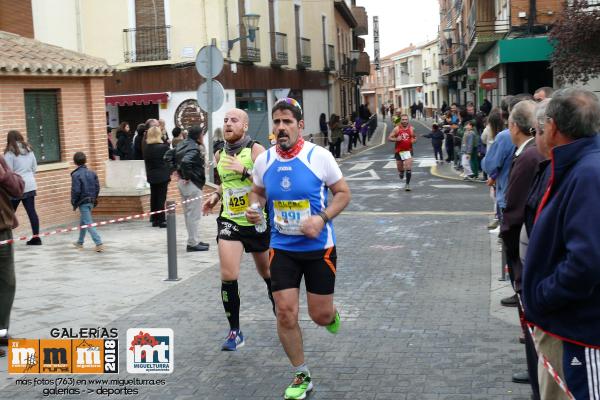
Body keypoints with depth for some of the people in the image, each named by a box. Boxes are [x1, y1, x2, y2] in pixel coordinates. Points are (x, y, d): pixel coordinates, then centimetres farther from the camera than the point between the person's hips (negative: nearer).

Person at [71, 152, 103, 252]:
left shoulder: (76, 175, -15)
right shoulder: (92, 173, 5)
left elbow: (75, 191, -16)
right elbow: (97, 187, 7)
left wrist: (74, 203, -5)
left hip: (83, 202, -8)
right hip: (91, 201, 8)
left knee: (88, 223, -7)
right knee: (83, 221, 23)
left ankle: (99, 244, -18)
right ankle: (80, 242, 37)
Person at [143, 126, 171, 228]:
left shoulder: (146, 148, 2)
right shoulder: (164, 147, -12)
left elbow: (146, 162, 8)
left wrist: (148, 174, 16)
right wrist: (169, 172, 8)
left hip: (151, 176, 5)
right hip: (163, 176, -5)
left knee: (154, 197, 11)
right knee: (161, 198, -2)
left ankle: (154, 220, 15)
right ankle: (161, 220, -2)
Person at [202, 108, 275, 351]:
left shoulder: (255, 150, -10)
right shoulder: (220, 154, 7)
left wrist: (245, 171, -29)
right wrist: (216, 196, 7)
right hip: (229, 221, 3)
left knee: (267, 273, 15)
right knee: (228, 276, -12)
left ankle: (278, 310, 44)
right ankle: (235, 332, -2)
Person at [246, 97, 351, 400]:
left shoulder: (319, 156, -11)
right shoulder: (263, 160, -2)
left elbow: (343, 193, -4)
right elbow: (258, 192, 16)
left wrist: (322, 218, -20)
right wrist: (253, 208, -7)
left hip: (319, 247, -2)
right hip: (282, 248, 2)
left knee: (320, 315, 3)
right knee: (285, 313, -4)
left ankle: (331, 316, 44)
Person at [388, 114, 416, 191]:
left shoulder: (411, 129, -1)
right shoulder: (397, 129, -7)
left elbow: (415, 137, 15)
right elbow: (389, 138, -5)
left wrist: (414, 140, -8)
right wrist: (396, 139, -22)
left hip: (408, 150, 0)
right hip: (399, 151, 0)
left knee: (408, 167, -13)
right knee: (400, 168, 12)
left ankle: (407, 184, -5)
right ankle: (401, 175, 48)